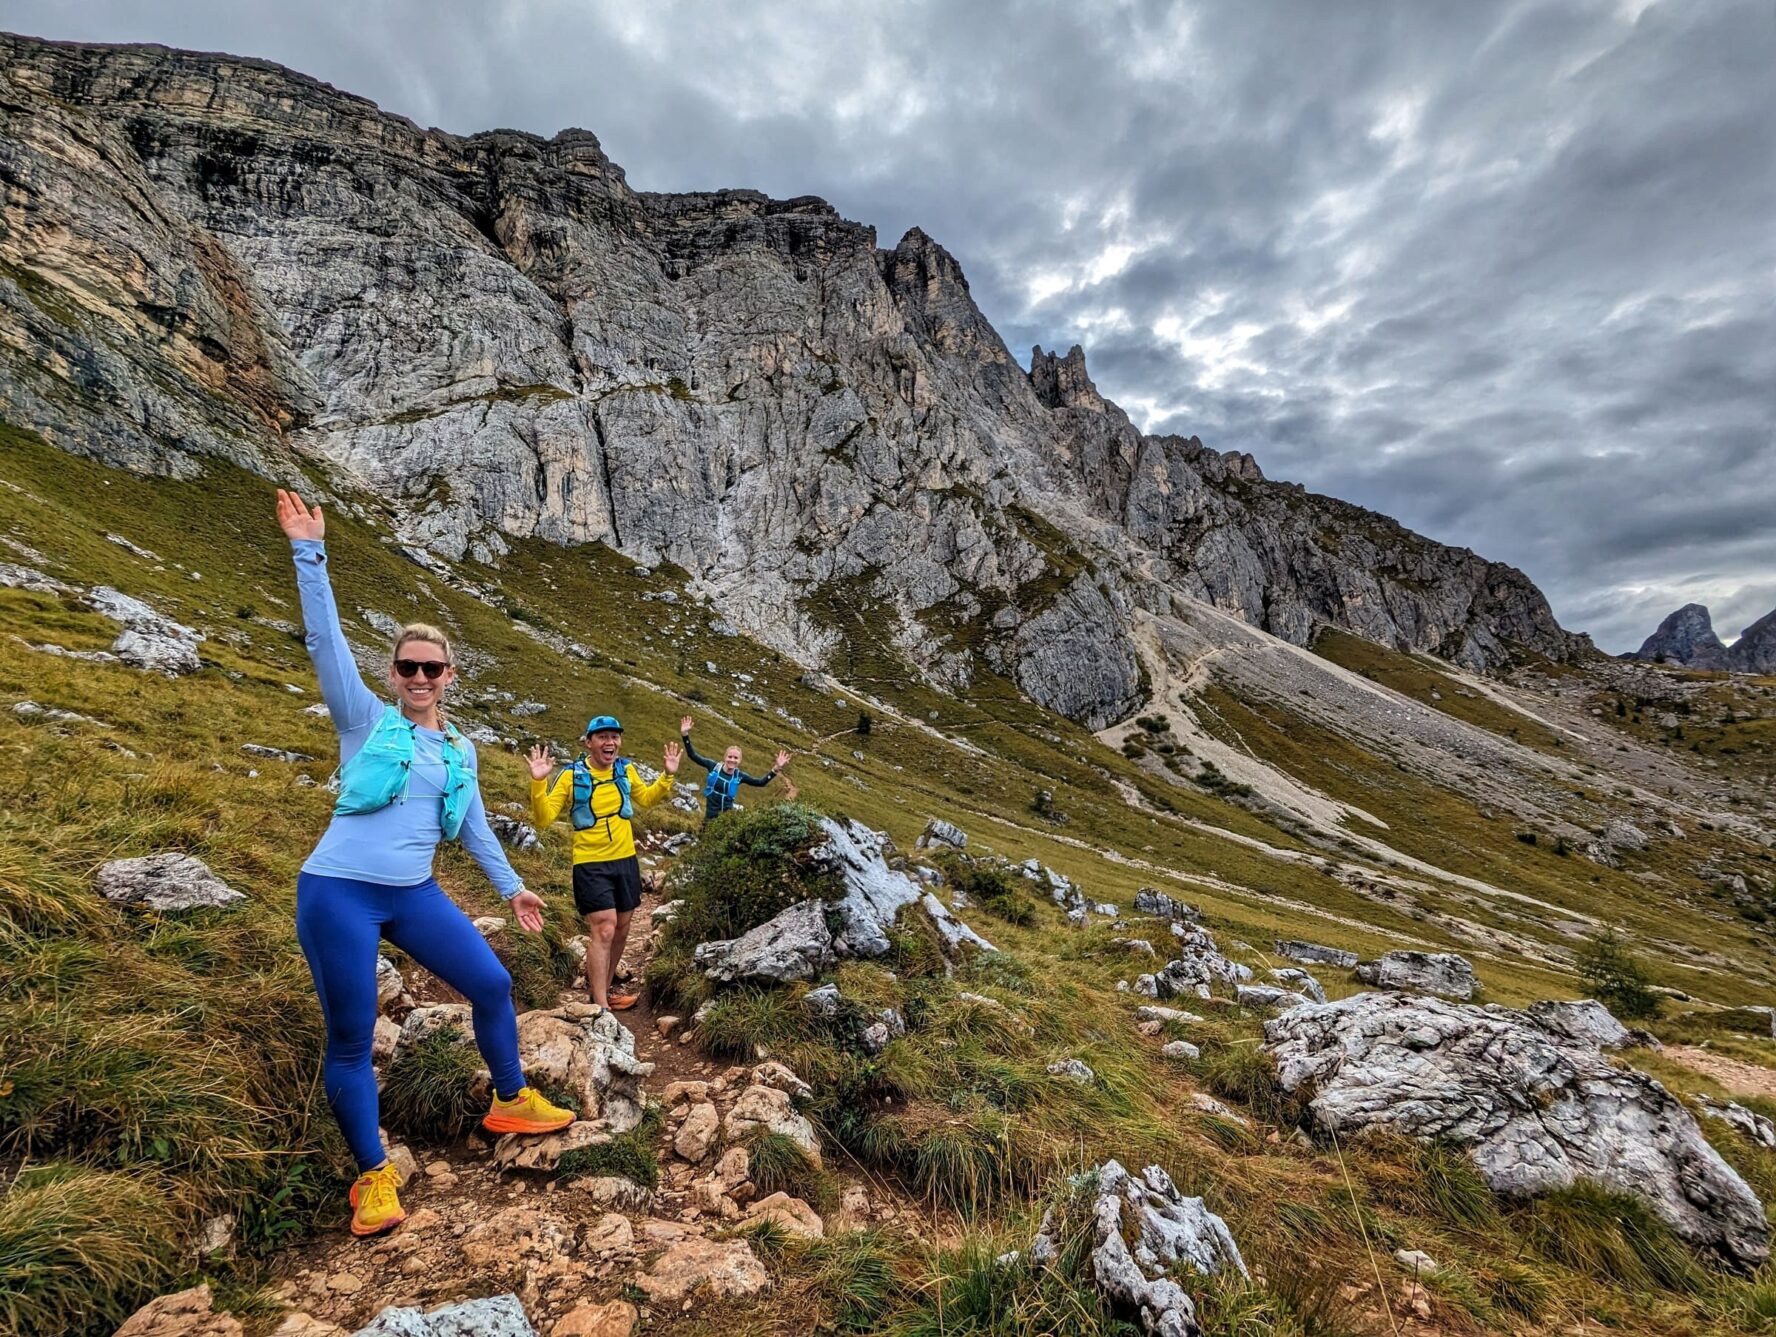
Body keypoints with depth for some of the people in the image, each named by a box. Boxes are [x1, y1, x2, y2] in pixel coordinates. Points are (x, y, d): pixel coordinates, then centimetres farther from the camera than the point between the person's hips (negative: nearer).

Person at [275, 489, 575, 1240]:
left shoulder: (459, 750, 11)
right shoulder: (366, 720, -1)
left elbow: (474, 827, 20)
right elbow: (324, 641, -12)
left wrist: (511, 887, 23)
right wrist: (310, 555, -19)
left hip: (414, 896, 5)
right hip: (338, 893, -4)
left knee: (492, 985, 7)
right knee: (350, 1040, 3)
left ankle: (511, 1102, 29)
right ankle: (373, 1176, 20)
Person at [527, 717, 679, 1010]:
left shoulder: (626, 770, 0)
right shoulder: (571, 776, -12)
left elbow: (646, 799, 19)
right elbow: (543, 819, -15)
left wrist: (667, 776, 4)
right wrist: (538, 782, -29)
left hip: (626, 860, 5)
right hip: (591, 864, -5)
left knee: (621, 929, 15)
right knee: (603, 930, -13)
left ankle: (603, 987, 35)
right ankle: (601, 1007, -5)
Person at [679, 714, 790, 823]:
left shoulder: (739, 775, -7)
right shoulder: (714, 766, -11)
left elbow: (761, 782, -7)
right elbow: (693, 755, -11)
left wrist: (776, 768, -18)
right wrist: (685, 735, -21)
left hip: (727, 814, 1)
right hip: (711, 813, -1)